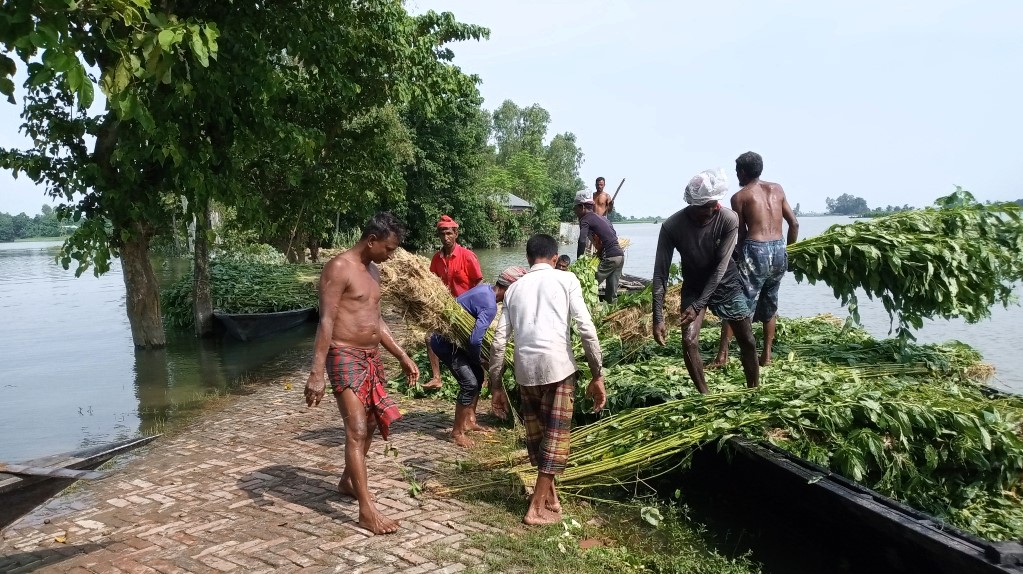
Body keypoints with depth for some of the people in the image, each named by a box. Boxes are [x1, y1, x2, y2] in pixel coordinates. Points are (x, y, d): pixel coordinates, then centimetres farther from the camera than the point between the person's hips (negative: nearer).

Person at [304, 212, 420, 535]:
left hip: (372, 358, 9)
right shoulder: (339, 268, -14)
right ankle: (367, 510, -9)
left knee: (370, 424, 17)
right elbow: (326, 322, -20)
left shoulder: (372, 271, 13)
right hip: (346, 358, -9)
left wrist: (402, 357, 20)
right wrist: (317, 374, -25)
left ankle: (347, 481, 37)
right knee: (356, 430, -11)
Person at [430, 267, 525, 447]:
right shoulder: (490, 306, -25)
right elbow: (476, 340, -32)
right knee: (470, 383, -10)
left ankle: (469, 421, 27)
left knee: (478, 375, 15)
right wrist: (480, 360, -12)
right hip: (445, 342, -10)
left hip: (452, 336, 10)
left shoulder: (485, 288, 3)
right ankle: (457, 432, 3)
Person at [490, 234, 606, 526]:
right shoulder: (566, 279, 8)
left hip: (525, 368, 4)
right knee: (556, 434, 7)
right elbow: (586, 328, -3)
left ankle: (548, 495, 31)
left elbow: (499, 340, 12)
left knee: (536, 432, 19)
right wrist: (597, 375, 1)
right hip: (558, 365, -3)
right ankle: (538, 508, 8)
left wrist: (495, 385, 18)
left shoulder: (514, 287, 17)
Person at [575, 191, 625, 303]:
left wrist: (579, 260, -10)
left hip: (610, 258, -8)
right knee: (612, 292, 12)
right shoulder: (602, 218, 21)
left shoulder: (585, 219, -4)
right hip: (620, 255, 8)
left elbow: (582, 241, -18)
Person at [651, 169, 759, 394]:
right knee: (689, 342, -14)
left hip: (726, 284, 1)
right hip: (693, 287, 0)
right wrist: (658, 318, -28)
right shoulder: (672, 226, -25)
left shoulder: (729, 219, -25)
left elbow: (721, 267, -23)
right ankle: (705, 396, 4)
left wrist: (699, 305, -28)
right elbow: (660, 273, -23)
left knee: (748, 342, 5)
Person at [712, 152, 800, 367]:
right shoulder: (777, 189, 13)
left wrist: (738, 254, 15)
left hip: (755, 251, -5)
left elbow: (741, 233, 0)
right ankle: (766, 355, 21)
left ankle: (723, 353, -5)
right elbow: (794, 223, 11)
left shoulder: (739, 197, 1)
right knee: (769, 304, 18)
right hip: (779, 251, 5)